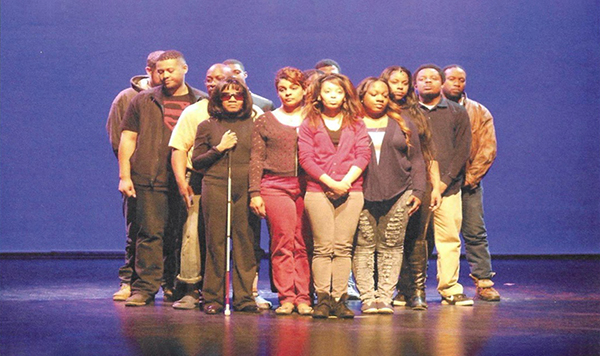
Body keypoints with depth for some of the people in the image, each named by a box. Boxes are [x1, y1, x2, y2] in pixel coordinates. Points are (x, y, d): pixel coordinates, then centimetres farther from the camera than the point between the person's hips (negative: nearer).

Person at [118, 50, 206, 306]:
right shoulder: (143, 101, 11)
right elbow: (128, 139, 10)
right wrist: (124, 176, 2)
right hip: (151, 180, -1)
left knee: (182, 236, 4)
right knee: (150, 233, -5)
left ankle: (174, 286, 14)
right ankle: (145, 288, -2)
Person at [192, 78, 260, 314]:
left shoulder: (252, 125, 13)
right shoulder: (207, 126, 11)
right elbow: (196, 162, 8)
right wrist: (219, 148, -5)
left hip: (245, 191, 1)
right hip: (216, 188, -1)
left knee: (245, 245, -2)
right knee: (216, 244, -1)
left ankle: (244, 298, 3)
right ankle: (213, 299, 4)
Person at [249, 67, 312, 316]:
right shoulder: (265, 122, 13)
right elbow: (256, 160, 9)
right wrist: (254, 192, 1)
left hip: (308, 186, 0)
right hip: (275, 186, 0)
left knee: (304, 244, -4)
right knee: (282, 242, -6)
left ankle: (303, 297, 0)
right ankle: (286, 297, -3)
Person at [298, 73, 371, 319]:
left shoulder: (356, 124, 13)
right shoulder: (309, 124, 8)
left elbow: (363, 154, 5)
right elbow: (305, 158, -1)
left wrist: (346, 181, -9)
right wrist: (329, 181, -10)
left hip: (350, 191, 1)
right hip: (318, 191, -1)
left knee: (343, 247, -2)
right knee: (323, 247, -5)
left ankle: (339, 300, -1)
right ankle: (322, 299, -4)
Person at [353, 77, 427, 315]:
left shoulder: (402, 125, 14)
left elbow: (416, 160, 14)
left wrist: (417, 191, 5)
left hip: (397, 196, 2)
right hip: (362, 195, -2)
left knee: (391, 246, 0)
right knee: (364, 246, -4)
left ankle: (385, 297, 3)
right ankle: (367, 297, 0)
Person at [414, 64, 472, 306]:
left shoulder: (457, 113, 13)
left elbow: (463, 149, 5)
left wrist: (445, 181, -6)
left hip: (447, 187, 1)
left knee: (449, 238, -3)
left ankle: (450, 289, 1)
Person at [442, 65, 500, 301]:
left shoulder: (480, 113, 11)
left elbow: (488, 149, 4)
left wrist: (469, 178, -7)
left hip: (468, 183, 1)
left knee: (475, 234, -2)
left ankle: (484, 283, 2)